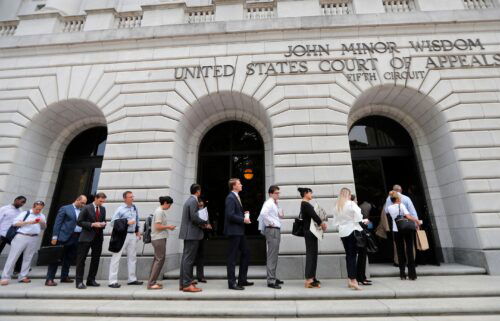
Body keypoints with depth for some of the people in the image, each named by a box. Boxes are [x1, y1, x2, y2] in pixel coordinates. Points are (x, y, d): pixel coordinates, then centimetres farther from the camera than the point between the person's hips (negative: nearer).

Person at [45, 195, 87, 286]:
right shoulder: (65, 208, 1)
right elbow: (57, 223, -3)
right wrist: (55, 237, -9)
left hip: (77, 238, 5)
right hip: (64, 237, -5)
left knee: (69, 259, 13)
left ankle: (64, 277, 25)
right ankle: (49, 279, 7)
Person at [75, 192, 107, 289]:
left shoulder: (103, 209, 10)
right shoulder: (86, 208, -6)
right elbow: (79, 222, -8)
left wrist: (103, 224, -4)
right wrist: (92, 224, -17)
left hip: (98, 237, 5)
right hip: (87, 237, -5)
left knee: (96, 259, 10)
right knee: (81, 259, -1)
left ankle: (91, 280, 21)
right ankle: (79, 282, 8)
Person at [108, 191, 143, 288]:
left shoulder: (134, 207, 9)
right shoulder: (120, 209, -10)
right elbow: (113, 222, -13)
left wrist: (137, 231, 15)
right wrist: (127, 223, -18)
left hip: (133, 235, 7)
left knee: (132, 257, 13)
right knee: (116, 257, 0)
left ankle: (132, 279, 24)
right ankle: (113, 281, 9)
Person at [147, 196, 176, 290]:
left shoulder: (160, 211, 14)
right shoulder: (160, 212, -15)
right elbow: (158, 226, -19)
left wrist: (167, 227, 9)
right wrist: (168, 227, -9)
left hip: (158, 238, 10)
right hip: (159, 238, -10)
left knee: (157, 259, 14)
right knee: (160, 260, -5)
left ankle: (152, 281, 21)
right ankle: (151, 283, 0)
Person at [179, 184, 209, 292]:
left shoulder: (189, 200, 16)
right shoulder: (193, 201, -14)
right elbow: (194, 218, -21)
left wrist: (201, 223, 11)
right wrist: (205, 222, -6)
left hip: (188, 234, 10)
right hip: (192, 234, -10)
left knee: (186, 258, 13)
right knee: (189, 259, -5)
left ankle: (182, 283, 21)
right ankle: (187, 284, 2)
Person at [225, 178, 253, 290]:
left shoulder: (236, 197, 15)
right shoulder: (230, 198, -15)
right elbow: (230, 215, -23)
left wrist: (244, 214, 7)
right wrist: (243, 220, -15)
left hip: (239, 231, 10)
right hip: (234, 230, -10)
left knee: (246, 253, 15)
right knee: (232, 256, 0)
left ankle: (242, 280, 26)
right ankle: (232, 283, 11)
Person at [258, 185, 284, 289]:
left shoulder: (275, 204, 16)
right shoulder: (269, 203, -14)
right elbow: (263, 213, -32)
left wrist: (280, 215, 8)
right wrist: (271, 222, -21)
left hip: (276, 230, 10)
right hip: (272, 230, -10)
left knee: (274, 255, 17)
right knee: (272, 256, -6)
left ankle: (273, 278, 28)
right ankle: (271, 281, 0)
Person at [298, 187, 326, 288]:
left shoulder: (306, 204, 17)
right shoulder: (305, 204, -14)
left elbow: (313, 215, 13)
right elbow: (313, 215, -18)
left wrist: (321, 223, -1)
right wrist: (322, 223, -4)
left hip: (310, 231, 10)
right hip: (309, 231, -10)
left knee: (313, 253, 13)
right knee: (311, 253, -7)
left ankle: (312, 277, 21)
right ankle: (309, 279, -3)